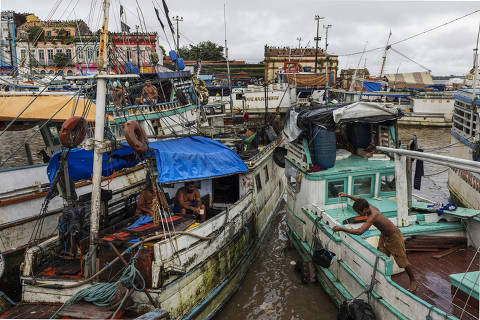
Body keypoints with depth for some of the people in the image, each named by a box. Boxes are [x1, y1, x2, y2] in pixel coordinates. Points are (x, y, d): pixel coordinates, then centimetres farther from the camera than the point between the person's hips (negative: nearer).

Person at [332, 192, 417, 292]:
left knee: (403, 261, 7)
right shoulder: (370, 207, -14)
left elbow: (359, 231, -46)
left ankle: (413, 281, 27)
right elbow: (360, 201, 10)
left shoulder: (373, 216, -38)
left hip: (394, 236, -8)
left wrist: (341, 229, -44)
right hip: (384, 235, 9)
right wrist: (347, 195, 3)